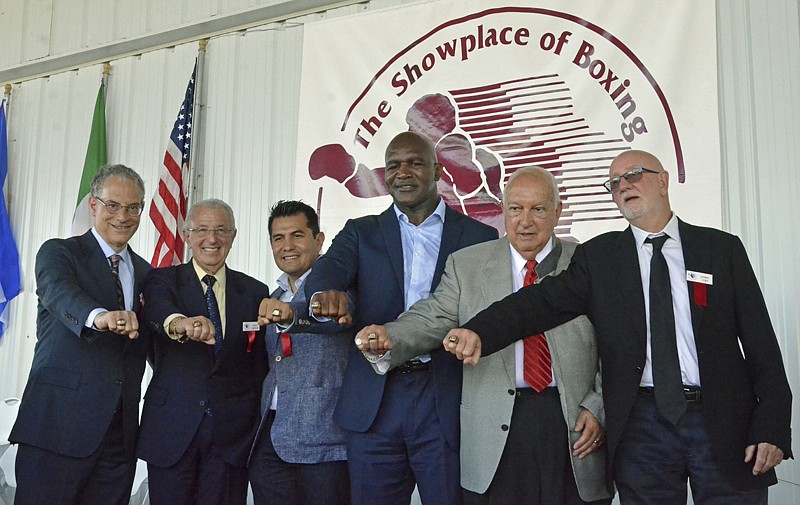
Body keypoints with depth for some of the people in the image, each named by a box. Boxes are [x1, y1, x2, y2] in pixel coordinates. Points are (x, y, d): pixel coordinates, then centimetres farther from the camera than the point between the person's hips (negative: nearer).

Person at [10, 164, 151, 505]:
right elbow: (59, 293, -23)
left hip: (120, 430, 5)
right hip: (59, 424, -4)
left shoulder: (144, 272, 16)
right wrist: (99, 317, -43)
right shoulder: (58, 253, 0)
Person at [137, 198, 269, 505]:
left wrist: (256, 424, 2)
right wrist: (179, 322, -43)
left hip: (232, 433, 1)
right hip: (172, 427, -1)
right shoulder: (162, 280, 3)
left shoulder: (255, 292, 8)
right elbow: (155, 309, -21)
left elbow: (260, 364, 9)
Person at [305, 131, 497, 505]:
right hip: (374, 405, 2)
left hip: (449, 405, -1)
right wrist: (326, 293, -32)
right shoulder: (361, 233, 11)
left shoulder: (479, 237, 7)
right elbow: (326, 271, -9)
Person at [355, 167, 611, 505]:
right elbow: (432, 319, -4)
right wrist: (387, 338, -23)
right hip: (494, 434, 0)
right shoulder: (466, 264, 7)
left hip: (574, 426, 1)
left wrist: (597, 407, -4)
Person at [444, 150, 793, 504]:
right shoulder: (597, 256, 6)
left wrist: (773, 428, -3)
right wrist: (480, 332, -26)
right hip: (642, 426, 0)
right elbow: (544, 300, -9)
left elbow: (760, 340, 4)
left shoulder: (722, 248, 6)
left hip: (724, 422, 1)